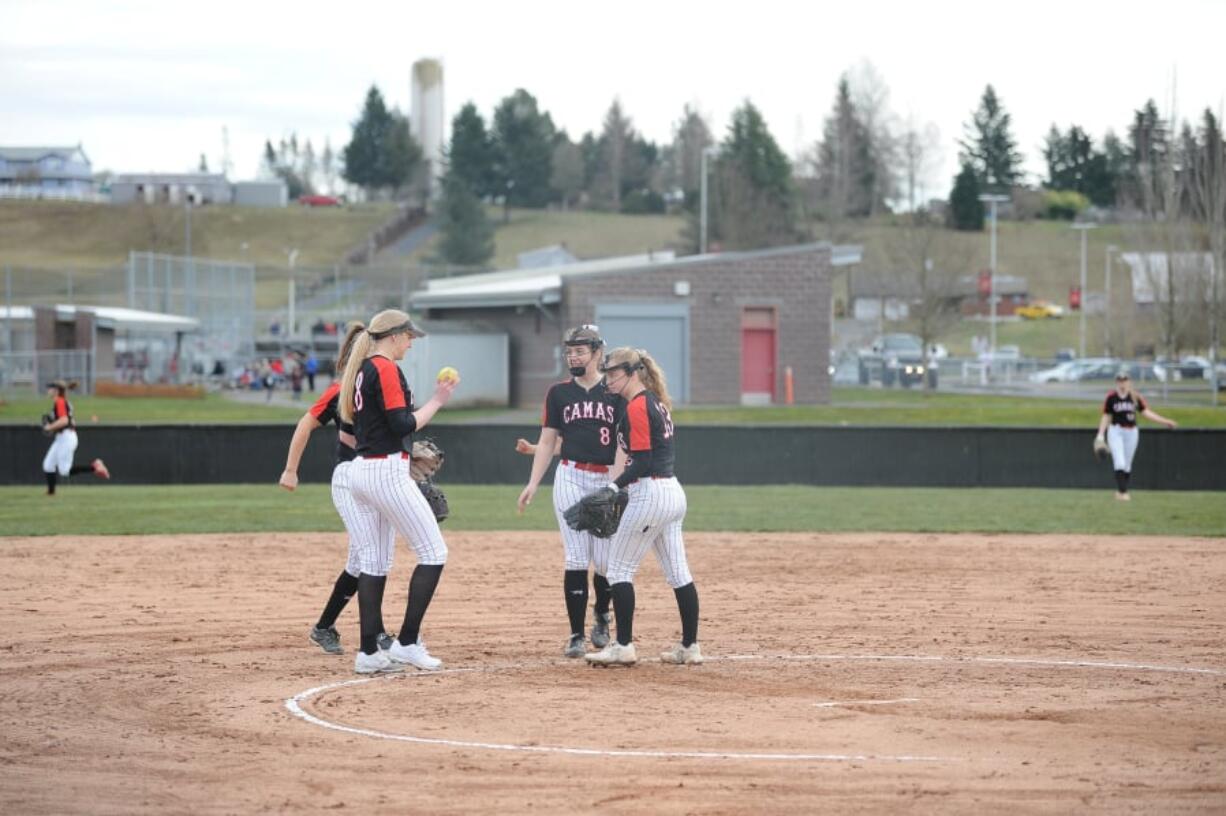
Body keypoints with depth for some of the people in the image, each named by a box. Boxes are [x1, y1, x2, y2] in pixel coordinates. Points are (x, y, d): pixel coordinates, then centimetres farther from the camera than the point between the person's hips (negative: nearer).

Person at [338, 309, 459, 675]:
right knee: (434, 553, -4)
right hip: (387, 472, -10)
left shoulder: (360, 370, 16)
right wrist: (436, 401, -10)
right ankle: (407, 643, -6)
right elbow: (402, 425, -18)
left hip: (360, 469, 10)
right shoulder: (386, 369, -12)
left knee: (374, 563, 10)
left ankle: (369, 652, 8)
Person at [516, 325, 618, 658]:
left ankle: (601, 615, 27)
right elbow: (549, 443, 8)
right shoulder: (559, 393, 7)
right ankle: (577, 635, -2)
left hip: (608, 481, -1)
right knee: (576, 558, -5)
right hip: (571, 478, 1)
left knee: (606, 559, -2)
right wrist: (533, 483, -1)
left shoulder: (616, 392, 3)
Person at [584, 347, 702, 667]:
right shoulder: (657, 403, 16)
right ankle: (690, 646, 13)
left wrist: (615, 486, -23)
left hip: (649, 494, -10)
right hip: (673, 493, 10)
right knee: (678, 572, 11)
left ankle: (623, 646, -3)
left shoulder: (636, 407, -14)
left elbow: (642, 462, -20)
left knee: (618, 568, -2)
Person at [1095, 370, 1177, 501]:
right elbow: (1106, 416, 2)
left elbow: (1146, 412, 2)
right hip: (1116, 431, -3)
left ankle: (1121, 491, 19)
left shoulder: (1135, 397, 3)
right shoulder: (1111, 398, -2)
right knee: (1119, 462, -14)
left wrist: (1165, 421, -5)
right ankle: (1122, 492, -16)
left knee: (1127, 464, 7)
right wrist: (1100, 435, -4)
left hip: (1131, 432, 3)